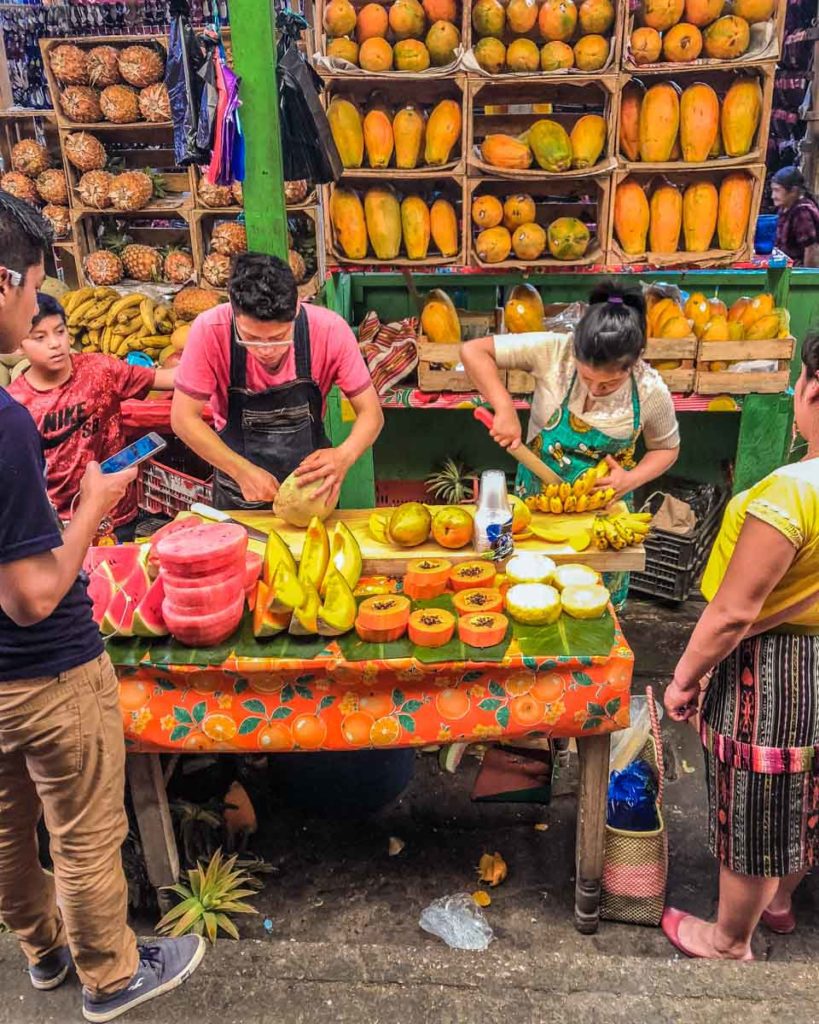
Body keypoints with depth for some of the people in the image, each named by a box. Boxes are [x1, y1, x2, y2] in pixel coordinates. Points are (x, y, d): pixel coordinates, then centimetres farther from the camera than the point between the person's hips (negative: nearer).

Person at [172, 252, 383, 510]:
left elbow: (371, 413, -17)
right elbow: (184, 418, -17)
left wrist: (345, 456, -36)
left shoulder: (330, 330, -23)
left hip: (310, 484, 1)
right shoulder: (210, 331, -24)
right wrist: (242, 470, -28)